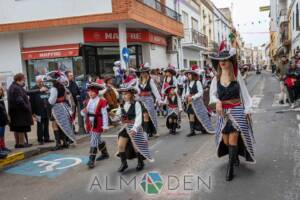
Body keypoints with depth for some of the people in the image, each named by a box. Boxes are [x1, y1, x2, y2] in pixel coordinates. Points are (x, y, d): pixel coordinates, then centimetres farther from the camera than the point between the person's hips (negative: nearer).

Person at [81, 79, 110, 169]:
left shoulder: (102, 101, -13)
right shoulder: (88, 101, 8)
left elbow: (104, 114, -14)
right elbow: (85, 113, 17)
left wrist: (105, 126, -15)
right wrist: (83, 112, -8)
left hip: (97, 124, -7)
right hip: (90, 123, 7)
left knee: (94, 141, -9)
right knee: (97, 139, 20)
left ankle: (91, 160, -3)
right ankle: (105, 153, 40)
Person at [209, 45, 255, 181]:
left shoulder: (237, 75, -2)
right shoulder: (216, 78, 3)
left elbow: (244, 92, 0)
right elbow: (212, 94, 1)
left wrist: (247, 109, -4)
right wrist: (217, 102, -20)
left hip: (237, 110, -3)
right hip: (223, 112, 3)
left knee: (233, 138, -10)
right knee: (226, 140, 8)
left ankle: (230, 168, -3)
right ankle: (235, 157, 39)